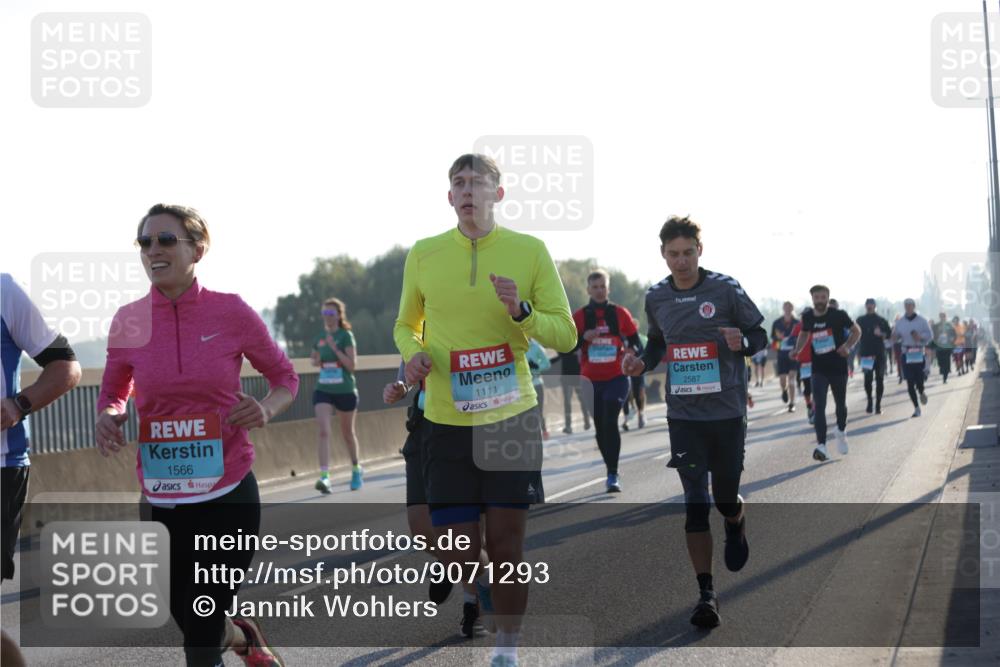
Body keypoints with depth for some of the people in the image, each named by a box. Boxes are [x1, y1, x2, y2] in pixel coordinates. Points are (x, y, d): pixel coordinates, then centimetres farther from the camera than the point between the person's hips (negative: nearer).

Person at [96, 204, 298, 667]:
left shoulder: (230, 311, -6)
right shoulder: (127, 322, -1)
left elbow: (285, 378, 7)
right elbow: (112, 394, 14)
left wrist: (267, 410, -14)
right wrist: (107, 417, -9)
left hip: (228, 493, -2)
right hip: (162, 500, 3)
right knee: (192, 622, 13)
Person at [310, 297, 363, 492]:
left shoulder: (346, 336, -7)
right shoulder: (320, 337, 7)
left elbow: (351, 365, -14)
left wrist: (334, 348, -22)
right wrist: (316, 360, -2)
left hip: (345, 391, -3)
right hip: (323, 390, 3)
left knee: (347, 433, 13)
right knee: (323, 431, -16)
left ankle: (356, 469, 36)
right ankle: (324, 476, -23)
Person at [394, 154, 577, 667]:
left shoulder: (530, 251, -1)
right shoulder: (422, 255, 3)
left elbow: (566, 336, 0)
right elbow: (406, 325, 17)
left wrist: (521, 312, -18)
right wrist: (412, 353, -5)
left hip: (512, 418, -1)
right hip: (447, 423, 1)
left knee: (506, 546, 4)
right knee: (457, 556, 0)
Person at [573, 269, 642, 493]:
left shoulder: (620, 313, 2)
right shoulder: (580, 316, 3)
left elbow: (635, 342, 7)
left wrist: (633, 351, -15)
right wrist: (583, 337, -17)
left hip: (617, 378, -2)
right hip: (591, 380, 2)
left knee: (610, 422, -16)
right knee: (600, 427, 8)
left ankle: (613, 474, -15)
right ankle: (611, 472, 24)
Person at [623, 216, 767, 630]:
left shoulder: (725, 289, -5)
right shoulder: (656, 298, 5)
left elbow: (759, 335, 2)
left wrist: (743, 342, -21)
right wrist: (643, 363, 1)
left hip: (727, 412, -2)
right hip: (683, 414, 2)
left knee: (725, 497, 7)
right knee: (695, 502, -5)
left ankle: (736, 526, 46)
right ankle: (706, 592, -1)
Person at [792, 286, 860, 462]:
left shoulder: (838, 315, -11)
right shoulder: (807, 317, -1)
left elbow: (856, 331, 0)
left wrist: (847, 346, -16)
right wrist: (797, 349, 3)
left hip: (838, 367, -1)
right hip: (819, 369, 1)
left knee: (840, 403, 16)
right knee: (819, 406, -13)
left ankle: (841, 431, 46)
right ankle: (821, 446, -20)